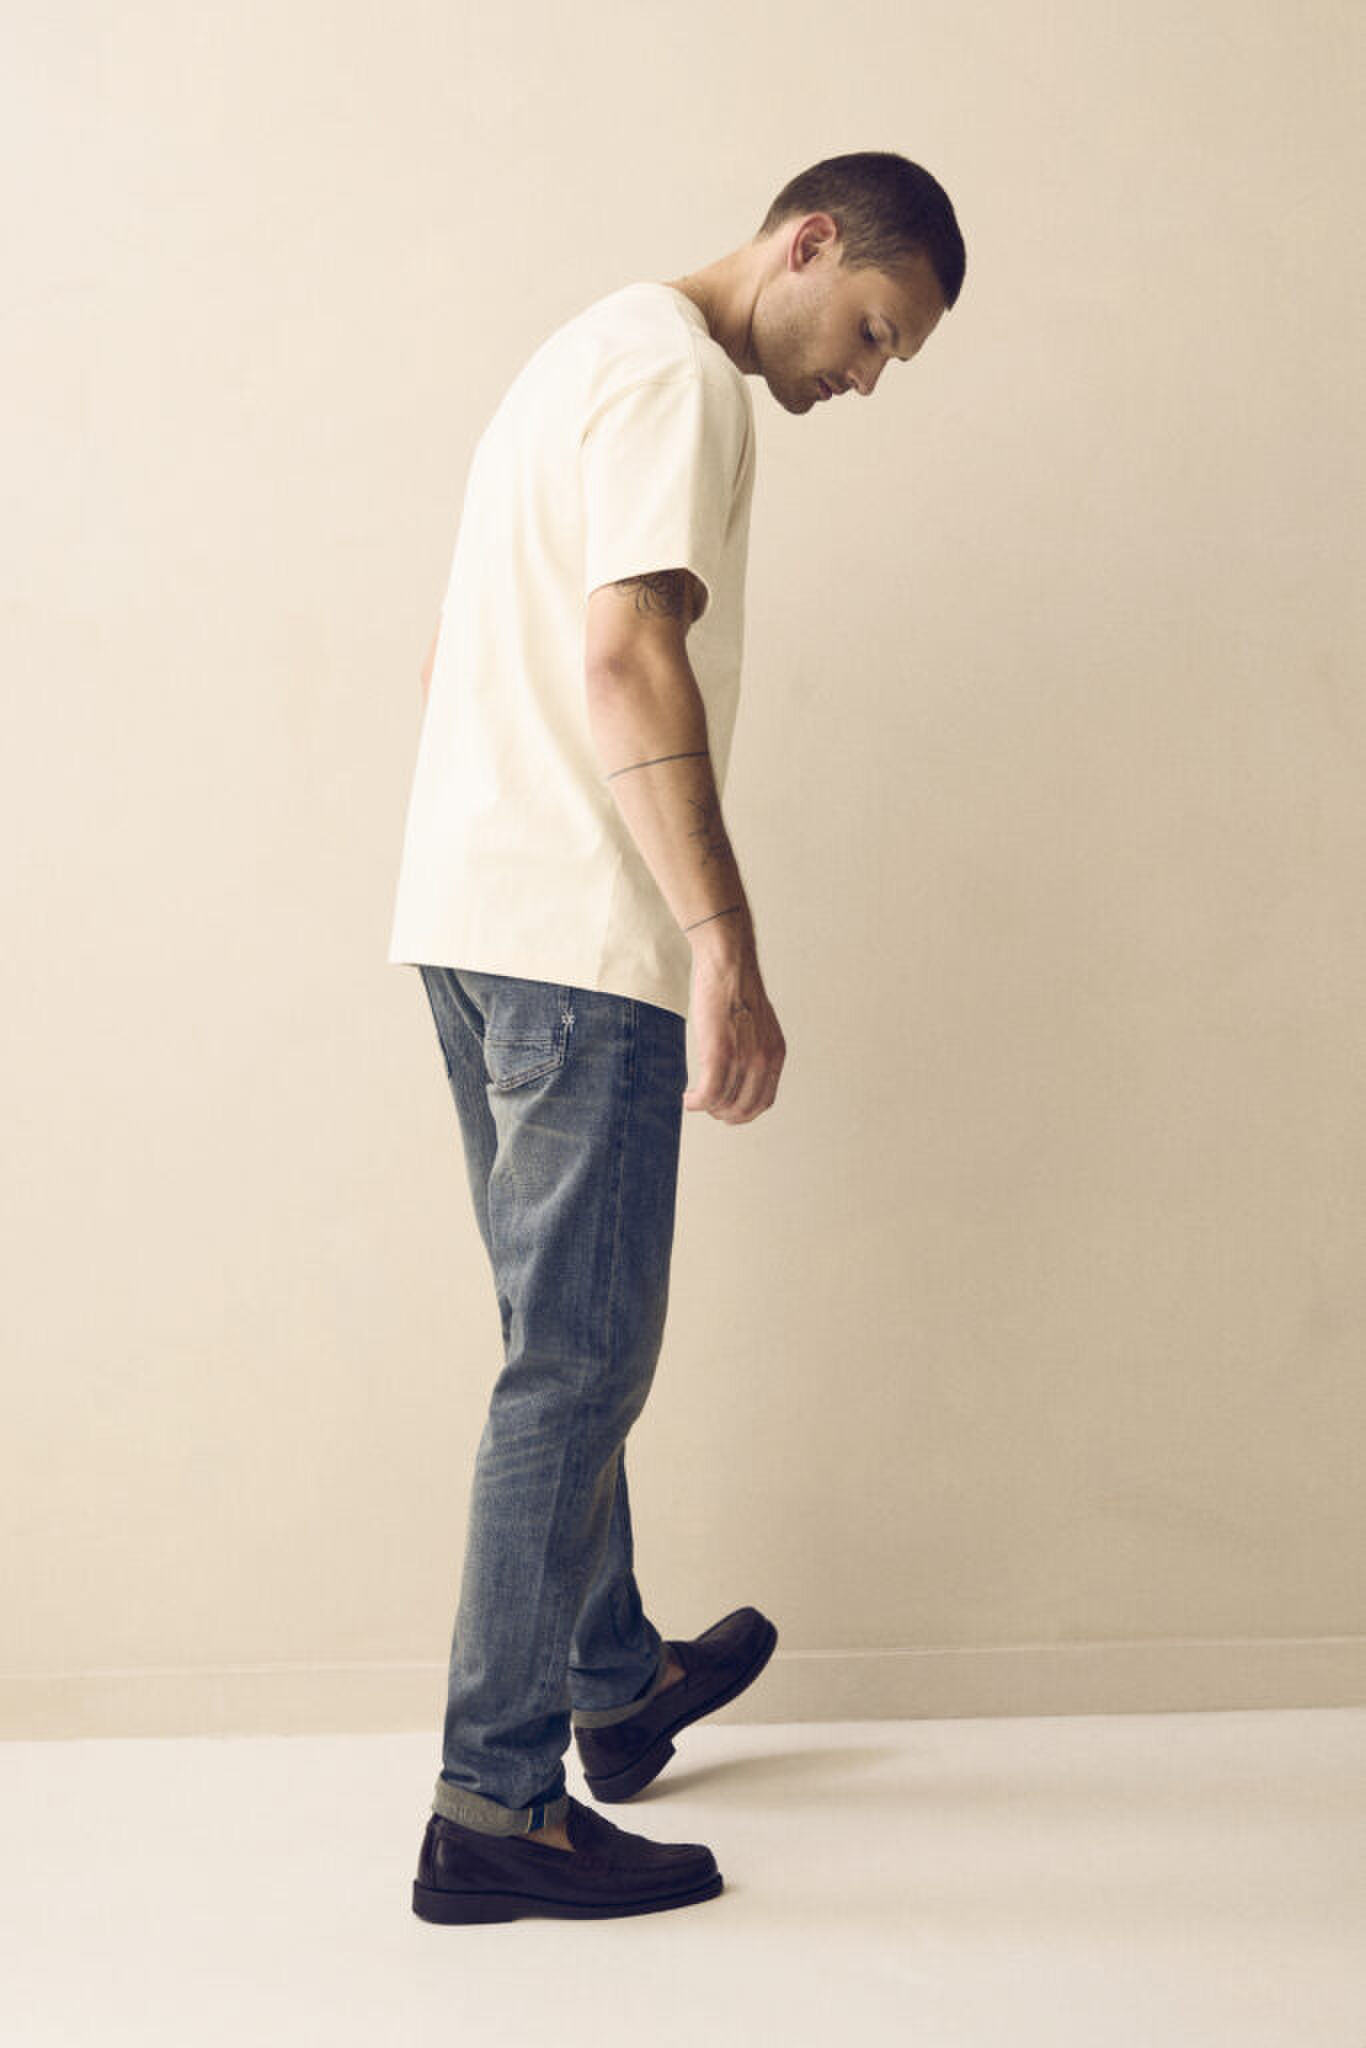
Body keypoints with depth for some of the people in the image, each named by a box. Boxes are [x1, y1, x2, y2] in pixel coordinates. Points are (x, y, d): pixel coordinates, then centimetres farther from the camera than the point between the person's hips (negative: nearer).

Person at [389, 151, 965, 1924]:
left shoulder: (594, 355, 24)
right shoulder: (679, 378, -8)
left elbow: (458, 655, 27)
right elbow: (628, 654, -23)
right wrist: (727, 945, -27)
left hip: (470, 916, 10)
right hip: (581, 937, -10)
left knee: (570, 1343, 18)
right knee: (579, 1364, -6)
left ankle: (616, 1683, 34)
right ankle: (495, 1807, 1)